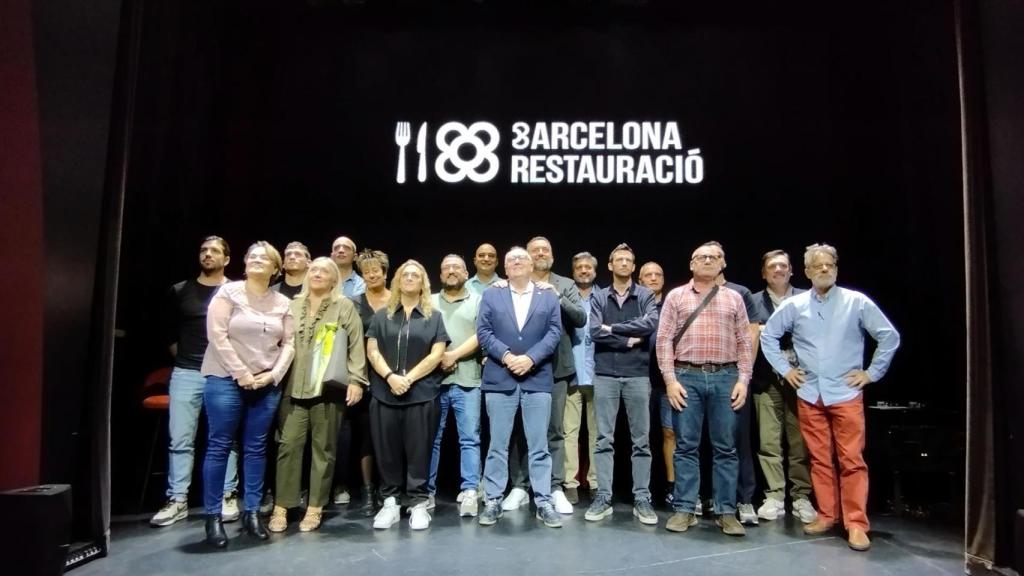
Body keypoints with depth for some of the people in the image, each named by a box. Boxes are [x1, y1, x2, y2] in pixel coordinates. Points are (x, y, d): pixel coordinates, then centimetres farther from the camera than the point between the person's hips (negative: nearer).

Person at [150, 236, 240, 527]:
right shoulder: (180, 291, 9)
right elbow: (169, 330, 17)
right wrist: (183, 358, 12)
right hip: (185, 374, 2)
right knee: (180, 439, 3)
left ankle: (227, 497, 13)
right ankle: (177, 500, 13)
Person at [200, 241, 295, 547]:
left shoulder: (283, 303, 9)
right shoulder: (229, 292, -1)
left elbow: (288, 344, 8)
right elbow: (217, 335, -9)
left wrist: (273, 375, -6)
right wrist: (241, 373, -13)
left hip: (266, 384, 3)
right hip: (226, 379, -3)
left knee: (256, 448, 7)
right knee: (219, 447, 0)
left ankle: (252, 513, 17)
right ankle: (213, 517, 10)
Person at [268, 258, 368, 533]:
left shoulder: (344, 306, 4)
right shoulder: (292, 306, 13)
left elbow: (356, 345, -1)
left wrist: (355, 379, -8)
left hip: (328, 388, -2)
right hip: (294, 387, 2)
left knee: (323, 448, 4)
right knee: (288, 445, -1)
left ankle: (315, 508, 14)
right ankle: (281, 508, 9)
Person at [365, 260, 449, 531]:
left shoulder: (433, 317, 7)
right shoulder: (382, 316, 12)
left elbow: (436, 355, -3)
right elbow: (372, 351, 3)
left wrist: (408, 379, -12)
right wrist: (390, 377, -13)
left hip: (421, 394, -2)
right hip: (385, 393, 2)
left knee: (418, 451, 2)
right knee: (387, 451, 6)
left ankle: (418, 504, 11)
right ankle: (390, 503, 17)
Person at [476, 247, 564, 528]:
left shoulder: (549, 297, 11)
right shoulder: (491, 296, 11)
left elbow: (554, 332, 0)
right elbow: (483, 332, 1)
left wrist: (531, 358, -13)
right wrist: (506, 356, -13)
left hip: (538, 379, 0)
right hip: (499, 379, 0)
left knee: (539, 445, 4)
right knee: (498, 445, 5)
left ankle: (543, 502, 11)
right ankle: (493, 501, 14)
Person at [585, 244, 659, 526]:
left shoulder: (646, 296, 7)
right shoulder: (599, 297, 8)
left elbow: (650, 324, -13)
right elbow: (595, 332, -6)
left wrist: (613, 328, -9)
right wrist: (629, 340, -9)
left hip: (638, 374, 0)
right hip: (605, 375, 1)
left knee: (641, 440, 4)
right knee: (604, 439, 4)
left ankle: (642, 500, 13)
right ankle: (603, 498, 11)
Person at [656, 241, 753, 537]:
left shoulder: (734, 298, 11)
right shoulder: (676, 296, 6)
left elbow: (744, 342, 9)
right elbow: (664, 340, 1)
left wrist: (743, 379, -1)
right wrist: (670, 379, -7)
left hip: (725, 377, 2)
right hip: (686, 376, -1)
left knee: (726, 447, 5)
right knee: (686, 446, 3)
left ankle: (726, 511, 14)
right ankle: (684, 509, 11)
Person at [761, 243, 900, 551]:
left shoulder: (857, 302, -2)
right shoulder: (793, 305, 3)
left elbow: (890, 336, 2)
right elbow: (768, 336, 12)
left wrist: (872, 373, 0)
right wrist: (784, 369, 7)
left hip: (846, 393, -2)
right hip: (809, 394, 2)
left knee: (852, 460, -1)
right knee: (819, 459, 10)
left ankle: (856, 524, 6)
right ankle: (826, 515, 21)